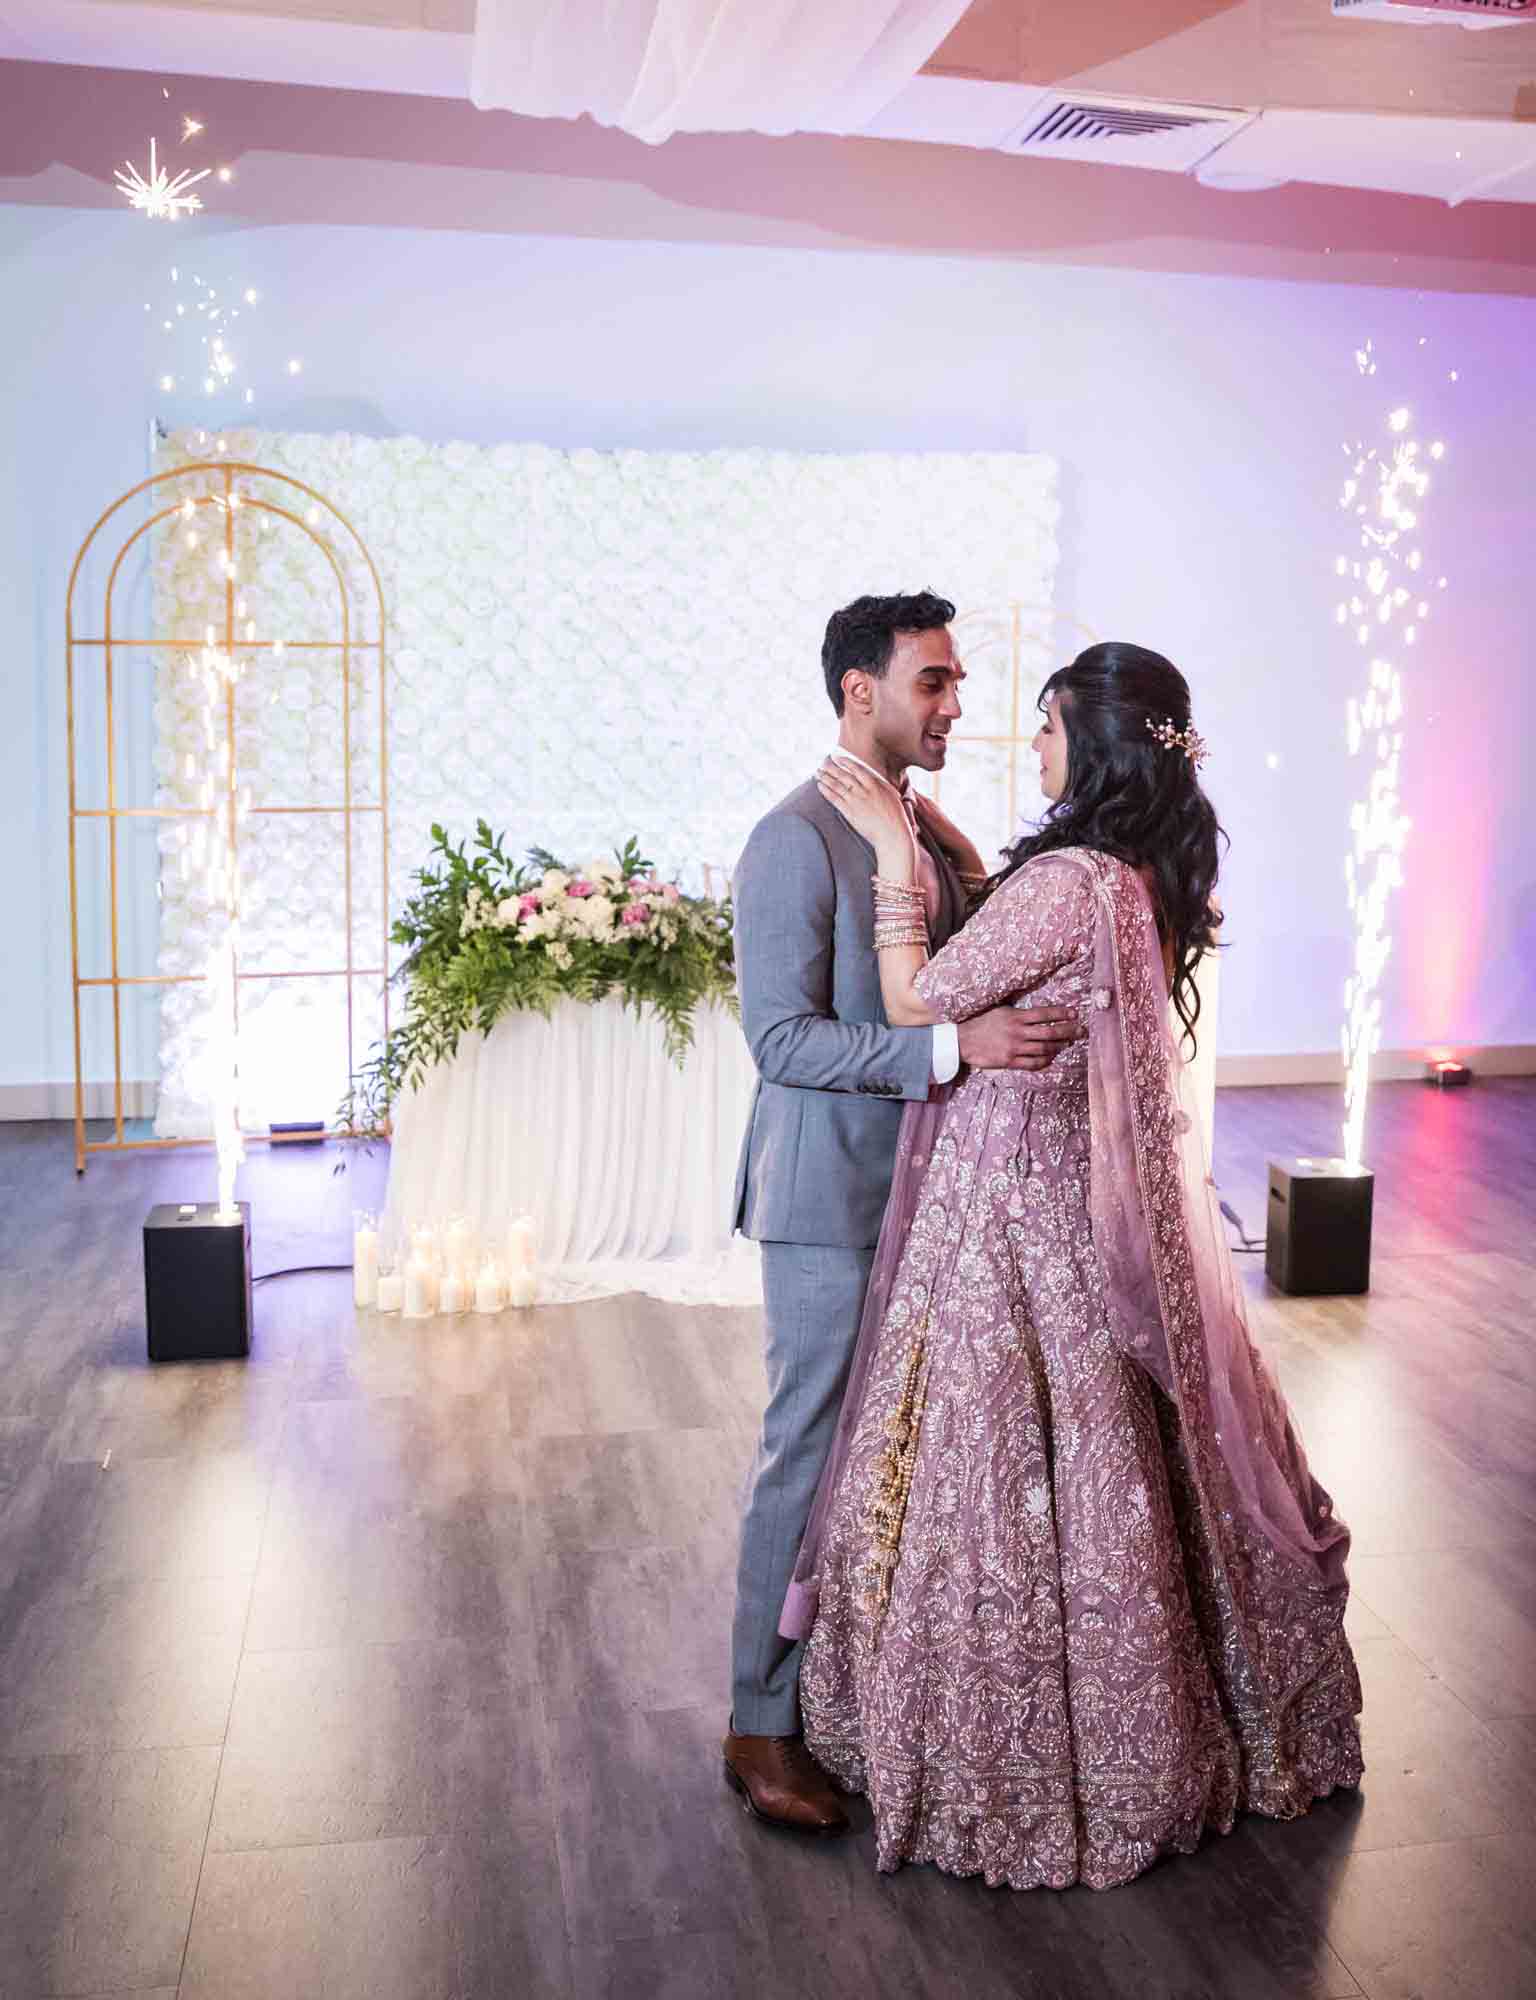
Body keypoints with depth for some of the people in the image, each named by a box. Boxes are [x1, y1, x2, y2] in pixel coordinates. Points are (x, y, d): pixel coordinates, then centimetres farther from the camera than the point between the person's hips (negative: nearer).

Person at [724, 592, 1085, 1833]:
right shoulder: (796, 841, -15)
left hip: (924, 1185, 8)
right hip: (833, 1197, -8)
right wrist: (956, 1045, -29)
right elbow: (782, 1038, -21)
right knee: (811, 1453, 1)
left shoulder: (933, 830, 11)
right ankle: (764, 1723, 17)